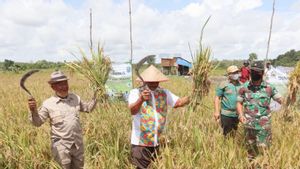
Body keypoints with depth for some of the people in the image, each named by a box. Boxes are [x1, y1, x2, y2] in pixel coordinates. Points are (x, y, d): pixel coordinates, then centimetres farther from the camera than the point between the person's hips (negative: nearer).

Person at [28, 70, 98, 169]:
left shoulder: (75, 98, 0)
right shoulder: (48, 104, -11)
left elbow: (88, 108, 13)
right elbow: (37, 122, -9)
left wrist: (95, 97, 1)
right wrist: (33, 111, -28)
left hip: (78, 144, 4)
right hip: (61, 145, -4)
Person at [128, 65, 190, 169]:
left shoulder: (164, 93, 7)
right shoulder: (135, 92, -7)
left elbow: (179, 102, 1)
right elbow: (132, 111, -22)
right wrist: (141, 99, -41)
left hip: (159, 142, 4)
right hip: (141, 141, -4)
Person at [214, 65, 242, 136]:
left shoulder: (241, 85, 6)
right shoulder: (224, 85, -9)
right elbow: (217, 97, -8)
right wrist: (216, 111, -15)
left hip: (237, 114, 5)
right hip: (226, 114, -5)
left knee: (234, 134, 18)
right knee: (226, 134, 3)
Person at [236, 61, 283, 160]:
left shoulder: (269, 87, -4)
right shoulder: (244, 87, -2)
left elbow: (282, 100, -2)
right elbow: (239, 103, 6)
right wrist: (241, 114, -9)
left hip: (264, 125, -2)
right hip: (249, 124, 2)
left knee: (263, 150, 3)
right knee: (251, 149, 18)